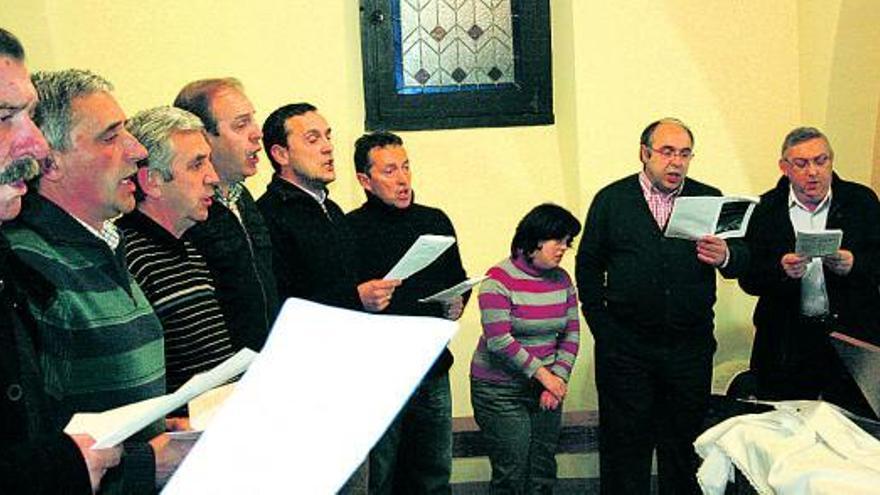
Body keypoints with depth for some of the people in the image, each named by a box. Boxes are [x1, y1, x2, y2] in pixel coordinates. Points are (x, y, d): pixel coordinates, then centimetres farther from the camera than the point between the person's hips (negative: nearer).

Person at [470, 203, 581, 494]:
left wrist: (559, 378, -8)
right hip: (501, 390, -5)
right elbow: (499, 341, -19)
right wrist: (543, 374, -16)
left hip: (546, 385, 5)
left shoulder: (562, 280, 5)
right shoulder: (500, 279, -13)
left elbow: (571, 336, 5)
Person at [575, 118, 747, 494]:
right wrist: (601, 326, -1)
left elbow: (742, 260, 0)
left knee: (685, 442, 11)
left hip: (691, 346, 1)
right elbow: (588, 266, 5)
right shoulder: (611, 199, 4)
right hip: (625, 346, -1)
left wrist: (726, 257, -23)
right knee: (625, 443, 7)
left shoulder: (710, 199, 6)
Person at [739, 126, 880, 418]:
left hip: (853, 338, 0)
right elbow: (748, 279, -3)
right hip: (786, 345, 0)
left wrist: (854, 265, -21)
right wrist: (781, 270, -22)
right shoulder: (766, 210, 1)